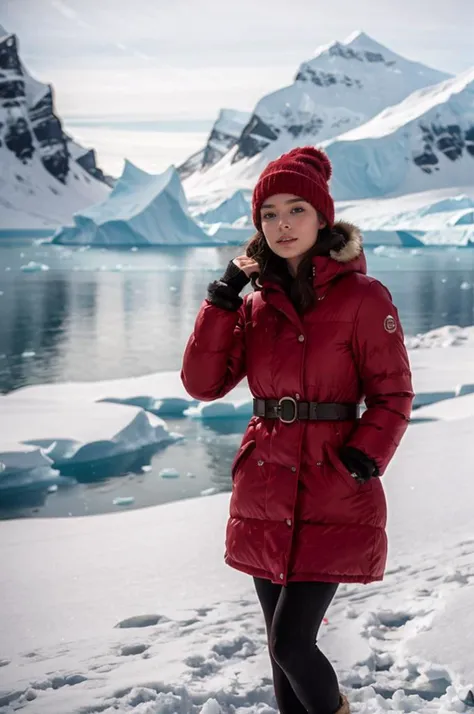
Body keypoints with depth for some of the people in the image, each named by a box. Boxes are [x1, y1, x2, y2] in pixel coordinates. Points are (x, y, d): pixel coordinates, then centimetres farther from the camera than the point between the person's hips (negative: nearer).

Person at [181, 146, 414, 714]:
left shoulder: (362, 296, -6)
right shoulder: (256, 300, 8)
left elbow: (393, 396, -5)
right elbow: (202, 382, 1)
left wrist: (363, 460, -18)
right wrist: (223, 297, -6)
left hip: (333, 496, -5)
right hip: (264, 495, 5)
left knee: (290, 642, -9)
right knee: (283, 645, 13)